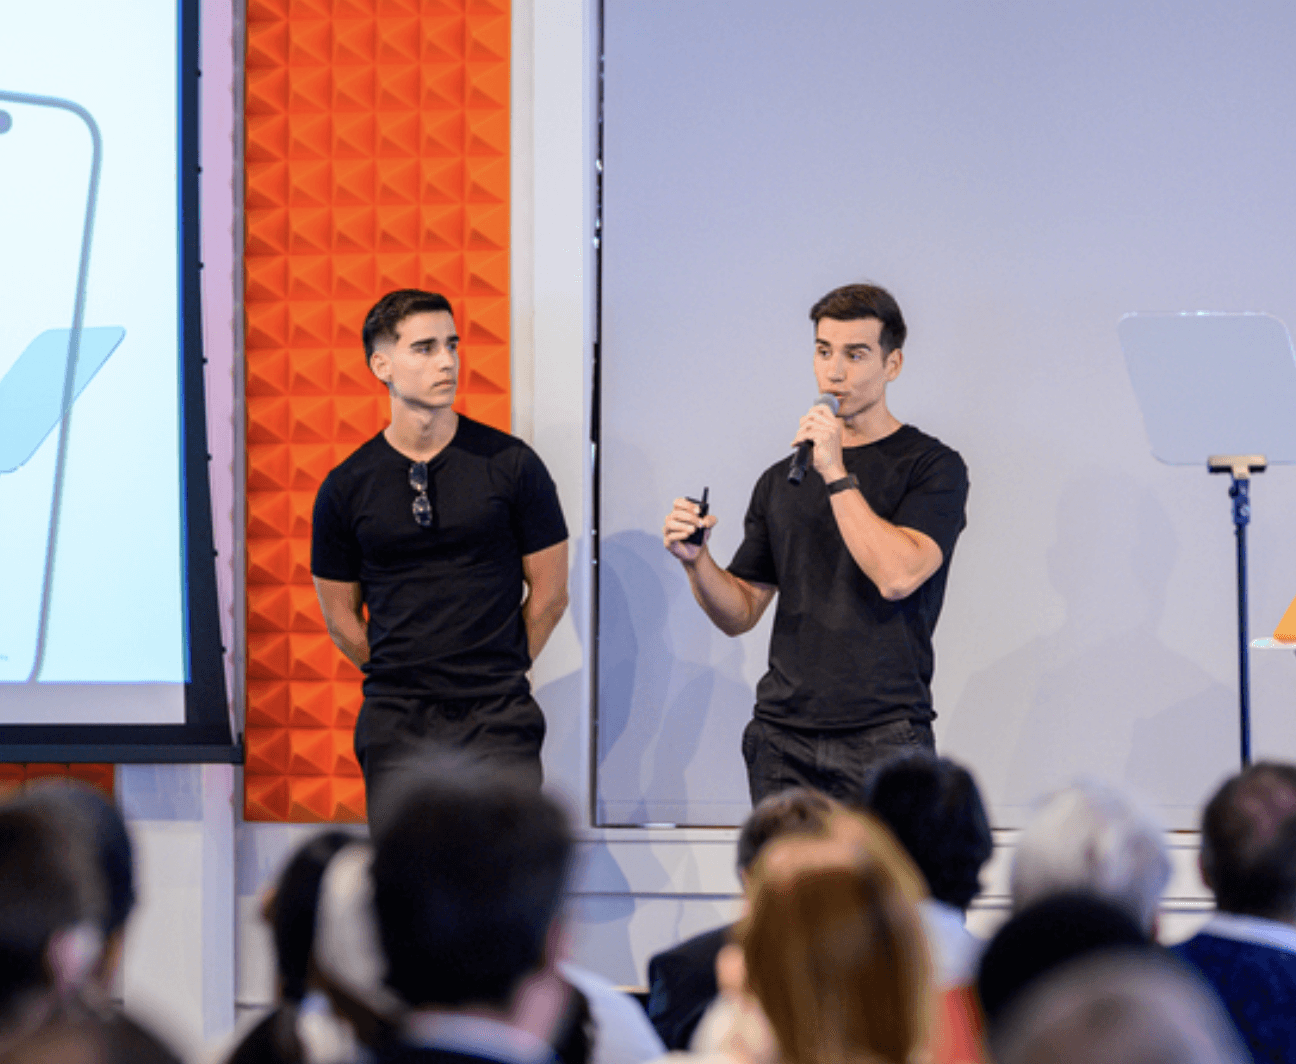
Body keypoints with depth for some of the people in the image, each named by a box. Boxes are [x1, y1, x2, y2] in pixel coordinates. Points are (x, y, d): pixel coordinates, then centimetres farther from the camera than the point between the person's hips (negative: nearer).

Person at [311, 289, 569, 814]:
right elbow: (340, 617, 13)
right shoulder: (345, 488, 4)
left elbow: (549, 593, 8)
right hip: (396, 728, 1)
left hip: (497, 721, -1)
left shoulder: (511, 465, 1)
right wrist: (401, 678, 10)